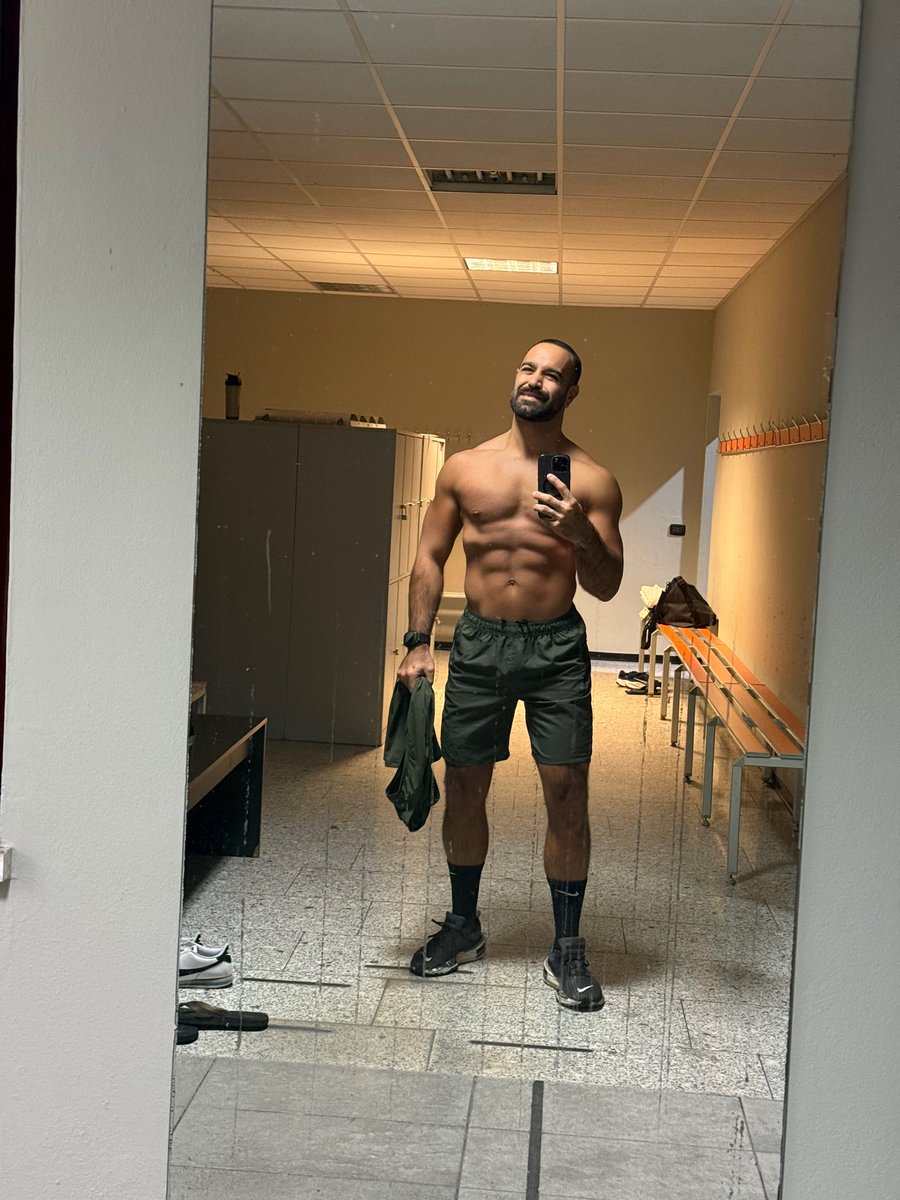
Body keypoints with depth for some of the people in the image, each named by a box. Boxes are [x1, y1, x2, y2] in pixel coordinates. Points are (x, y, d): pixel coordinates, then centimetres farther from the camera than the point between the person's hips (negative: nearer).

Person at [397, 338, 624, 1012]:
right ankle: (464, 926, 27)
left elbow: (607, 586, -3)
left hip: (557, 648, -2)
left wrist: (582, 534, -23)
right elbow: (431, 557, 8)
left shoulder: (591, 481, -2)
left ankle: (567, 950, 8)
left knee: (567, 791, -5)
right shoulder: (466, 469, 5)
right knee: (464, 785, 8)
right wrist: (418, 643, -1)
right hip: (479, 643, 2)